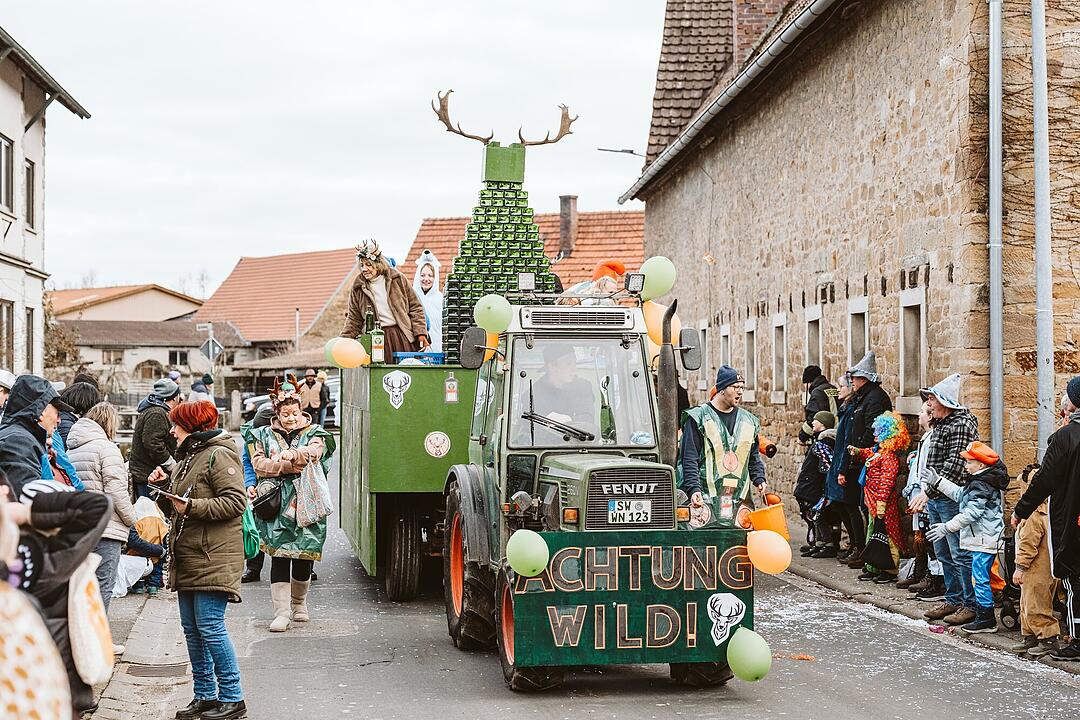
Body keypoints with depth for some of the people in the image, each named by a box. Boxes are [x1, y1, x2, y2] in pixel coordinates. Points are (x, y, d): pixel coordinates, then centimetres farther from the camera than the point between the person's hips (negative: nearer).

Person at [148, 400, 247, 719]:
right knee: (192, 628, 10)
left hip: (213, 558, -10)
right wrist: (163, 486, 7)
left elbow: (236, 501, -18)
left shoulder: (218, 455, -9)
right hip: (187, 557, 10)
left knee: (210, 626, -9)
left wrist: (193, 506, -21)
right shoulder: (186, 458, 20)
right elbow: (174, 509, 24)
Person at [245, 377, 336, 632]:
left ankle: (299, 602, 29)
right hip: (277, 506, 0)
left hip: (306, 504, 1)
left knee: (304, 557, 5)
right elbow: (258, 464, -2)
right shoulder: (265, 435, 11)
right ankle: (281, 612, -8)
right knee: (279, 556, -9)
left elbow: (313, 452, -13)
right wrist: (289, 466, -12)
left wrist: (288, 455, -30)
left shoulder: (313, 434, 9)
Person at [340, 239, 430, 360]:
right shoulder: (358, 288, 8)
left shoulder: (397, 279, 6)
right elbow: (354, 320, 11)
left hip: (404, 337, 0)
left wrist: (420, 333, -1)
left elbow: (415, 307, 8)